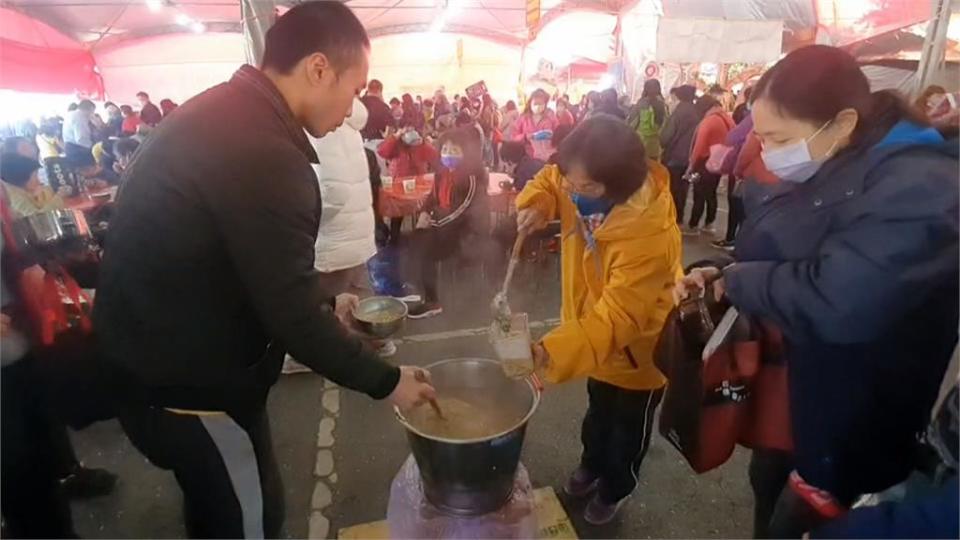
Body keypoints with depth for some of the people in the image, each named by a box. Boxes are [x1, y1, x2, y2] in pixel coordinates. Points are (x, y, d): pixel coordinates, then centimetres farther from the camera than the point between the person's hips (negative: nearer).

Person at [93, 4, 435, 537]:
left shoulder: (223, 115, 3)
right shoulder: (263, 150, -29)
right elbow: (291, 314, -26)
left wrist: (326, 299, 14)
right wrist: (385, 380, -13)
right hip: (185, 381, -9)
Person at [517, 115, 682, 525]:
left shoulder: (648, 236, -39)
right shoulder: (585, 193, -18)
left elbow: (616, 317, -43)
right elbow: (547, 181, 3)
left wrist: (552, 352, -55)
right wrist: (537, 204, -20)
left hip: (636, 349, -6)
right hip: (595, 336, 6)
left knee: (628, 427, 22)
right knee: (598, 412, 31)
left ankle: (615, 488, 50)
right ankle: (592, 463, 59)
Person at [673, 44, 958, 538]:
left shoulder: (917, 185, -26)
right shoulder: (812, 174, 3)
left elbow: (835, 304, -41)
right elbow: (770, 254, 14)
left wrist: (736, 281, -24)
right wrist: (716, 275, -7)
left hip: (845, 432, -8)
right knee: (765, 486, 27)